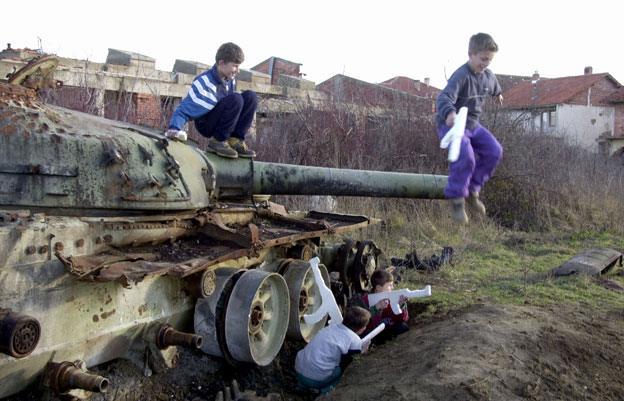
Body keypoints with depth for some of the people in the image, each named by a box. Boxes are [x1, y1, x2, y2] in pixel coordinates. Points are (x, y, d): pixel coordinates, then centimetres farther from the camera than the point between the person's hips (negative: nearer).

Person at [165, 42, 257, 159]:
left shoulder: (230, 79, 0)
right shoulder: (204, 83, -22)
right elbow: (183, 109, -24)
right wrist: (174, 129, -39)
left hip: (222, 122, 7)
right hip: (206, 125, -7)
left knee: (251, 96, -9)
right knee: (236, 99, -28)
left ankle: (235, 140, -9)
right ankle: (217, 141, -16)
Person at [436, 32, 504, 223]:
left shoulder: (488, 76, 3)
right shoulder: (461, 76, -24)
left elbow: (493, 87, 29)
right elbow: (443, 97, -40)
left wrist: (498, 94, 51)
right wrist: (449, 113, -60)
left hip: (472, 124, 8)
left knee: (494, 151, -1)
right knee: (466, 158, -27)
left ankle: (472, 190, 12)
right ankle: (456, 198, -9)